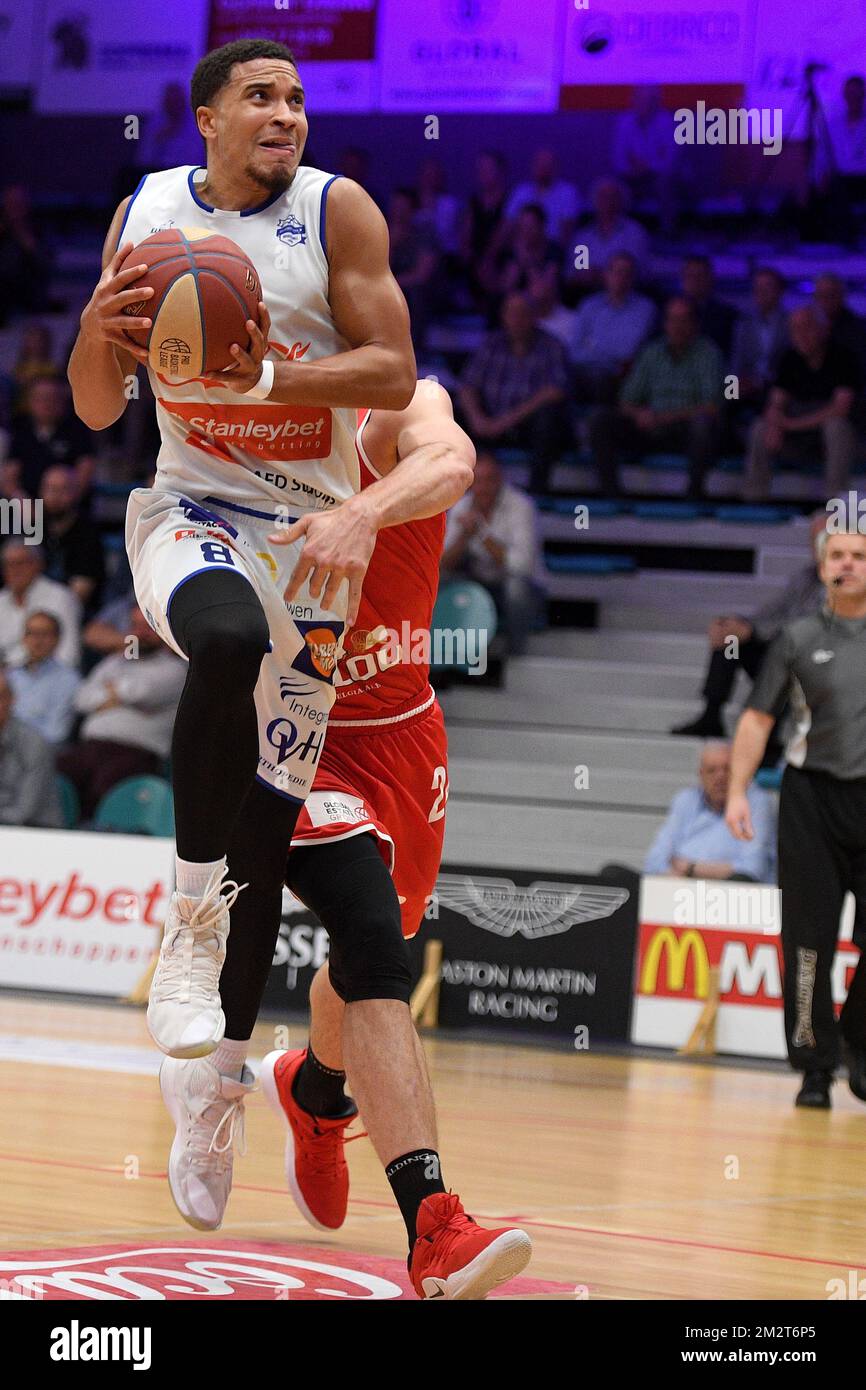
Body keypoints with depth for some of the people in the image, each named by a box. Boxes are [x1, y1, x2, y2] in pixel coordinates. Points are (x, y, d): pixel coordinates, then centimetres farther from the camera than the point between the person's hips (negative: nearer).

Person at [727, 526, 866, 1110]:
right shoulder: (800, 638, 7)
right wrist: (738, 790, -2)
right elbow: (759, 717, 8)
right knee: (809, 939, -2)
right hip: (813, 796, 0)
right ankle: (816, 1066, 5)